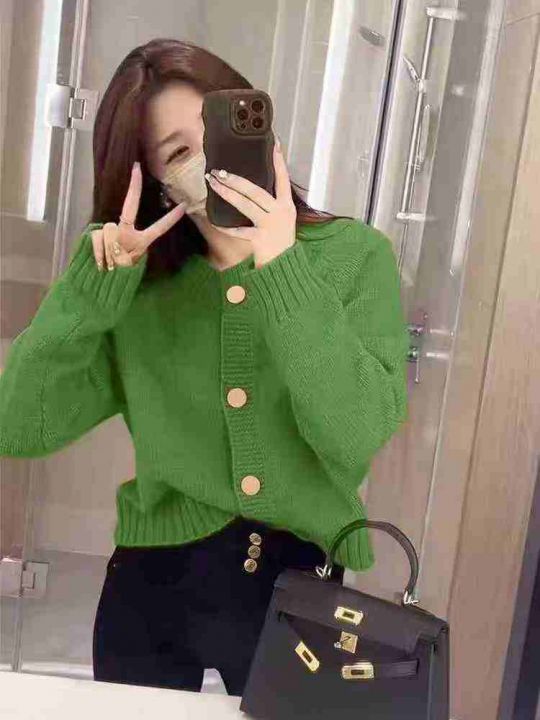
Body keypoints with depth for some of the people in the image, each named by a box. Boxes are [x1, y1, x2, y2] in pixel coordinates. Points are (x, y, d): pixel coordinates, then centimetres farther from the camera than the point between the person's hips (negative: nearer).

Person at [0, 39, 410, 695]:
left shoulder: (355, 255, -9)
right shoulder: (140, 290, -5)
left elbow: (355, 438, -21)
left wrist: (282, 269, -25)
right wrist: (94, 284, -17)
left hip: (301, 583, -1)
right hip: (153, 580, 2)